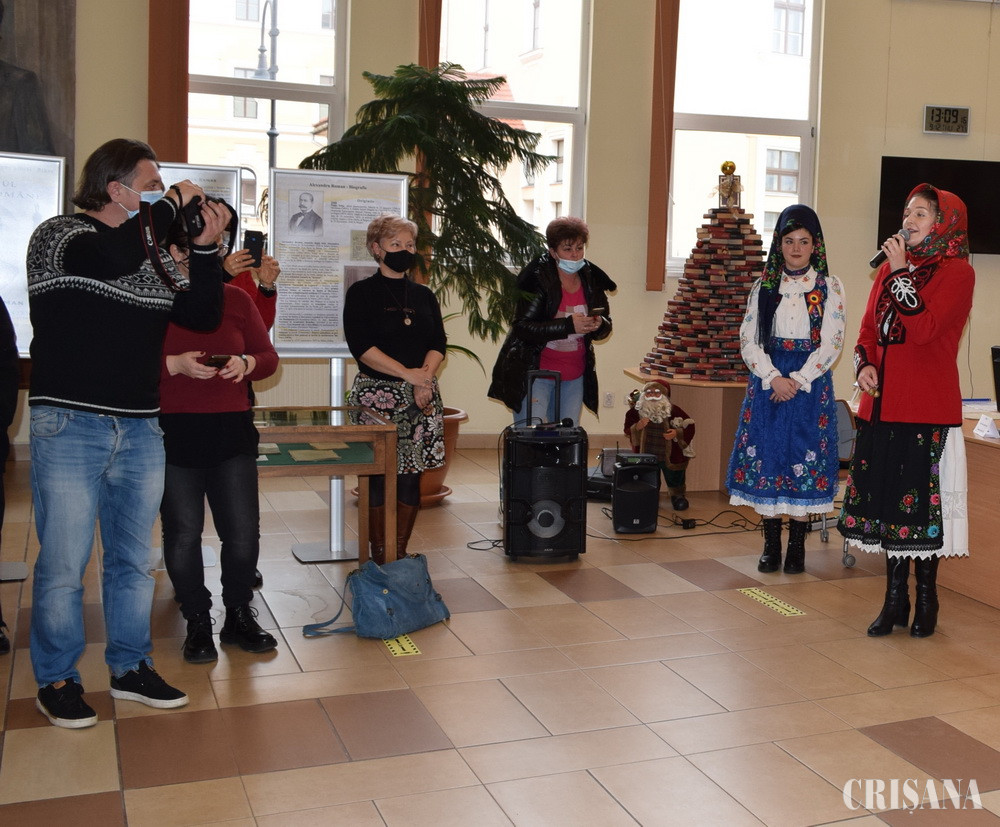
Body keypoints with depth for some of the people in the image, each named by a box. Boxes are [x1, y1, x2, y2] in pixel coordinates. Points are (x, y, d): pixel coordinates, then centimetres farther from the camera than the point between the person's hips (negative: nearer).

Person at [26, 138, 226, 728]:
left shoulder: (155, 255, 12)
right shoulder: (57, 235, -5)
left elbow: (203, 315, 11)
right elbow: (113, 258, -27)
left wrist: (207, 244, 1)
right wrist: (172, 203, -14)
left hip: (141, 431, 6)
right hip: (70, 429, -6)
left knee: (133, 559, 14)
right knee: (63, 564, 0)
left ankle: (131, 668, 27)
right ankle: (57, 680, 16)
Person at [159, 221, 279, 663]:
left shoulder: (236, 299, 9)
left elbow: (269, 356, 13)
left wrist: (246, 363, -9)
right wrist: (175, 365, -19)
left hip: (232, 429, 3)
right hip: (172, 433, -2)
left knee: (243, 530, 3)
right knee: (182, 533, 3)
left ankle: (239, 616, 22)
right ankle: (197, 623, 20)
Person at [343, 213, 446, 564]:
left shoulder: (424, 295, 15)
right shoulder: (361, 293, 1)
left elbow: (438, 343, 8)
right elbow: (361, 346, -9)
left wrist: (425, 377, -12)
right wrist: (408, 374, -16)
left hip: (421, 396, 4)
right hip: (376, 393, -4)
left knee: (411, 475, 3)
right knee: (378, 475, -3)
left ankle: (400, 553, 14)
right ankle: (378, 556, 7)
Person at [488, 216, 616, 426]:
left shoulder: (592, 280, 5)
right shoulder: (537, 280, -12)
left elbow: (605, 327, 13)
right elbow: (522, 327, -19)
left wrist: (598, 325, -12)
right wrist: (568, 325, -27)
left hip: (575, 377, 6)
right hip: (536, 372, -5)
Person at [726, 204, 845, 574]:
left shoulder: (829, 286, 2)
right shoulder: (764, 286, 7)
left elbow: (831, 342, -4)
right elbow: (748, 340, 1)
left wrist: (798, 380, -14)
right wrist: (773, 377, -13)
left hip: (810, 383, -2)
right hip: (768, 381, 2)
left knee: (803, 457, -1)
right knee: (766, 456, 1)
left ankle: (797, 547, 8)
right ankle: (771, 545, 10)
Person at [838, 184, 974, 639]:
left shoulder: (957, 272, -5)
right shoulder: (890, 268, 15)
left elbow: (922, 328, -19)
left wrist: (901, 272, -15)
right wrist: (864, 365, -2)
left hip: (929, 410, -6)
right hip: (882, 404, 6)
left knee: (921, 503, -1)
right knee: (885, 499, 9)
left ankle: (925, 601, 15)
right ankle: (895, 599, 21)